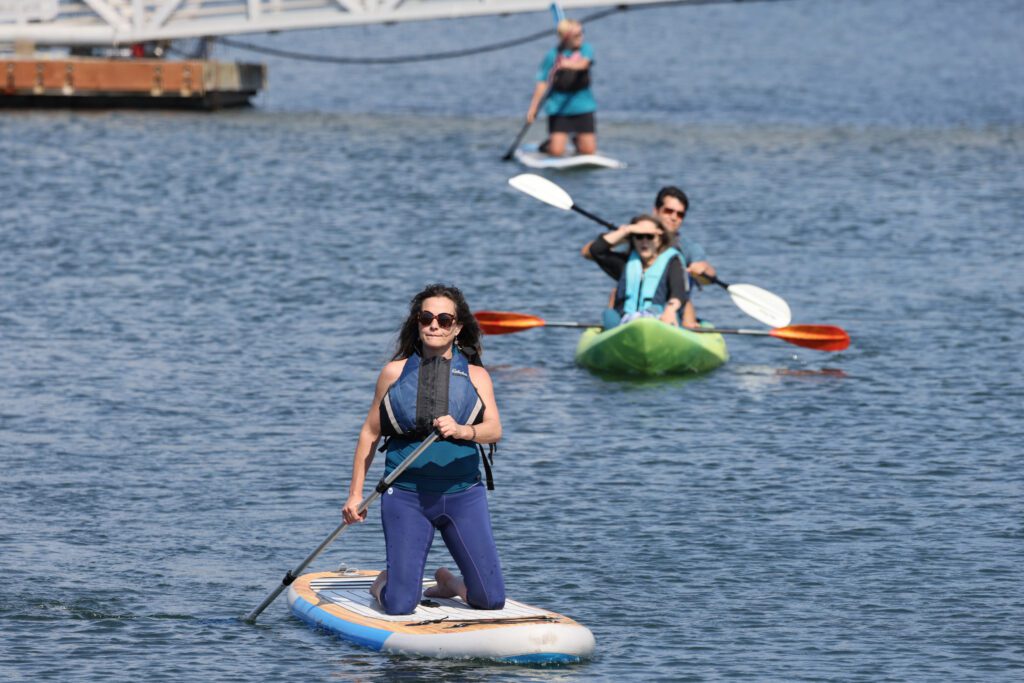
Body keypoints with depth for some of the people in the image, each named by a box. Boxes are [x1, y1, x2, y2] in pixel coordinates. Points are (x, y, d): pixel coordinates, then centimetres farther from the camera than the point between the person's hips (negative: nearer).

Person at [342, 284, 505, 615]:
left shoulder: (476, 376, 5)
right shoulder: (395, 373, 4)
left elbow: (494, 429, -11)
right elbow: (370, 434, 9)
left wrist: (462, 430, -32)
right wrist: (355, 494, 5)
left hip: (463, 496, 1)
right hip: (407, 497, -1)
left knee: (491, 600, -4)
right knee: (400, 607, -9)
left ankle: (448, 582, 29)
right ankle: (383, 583, 27)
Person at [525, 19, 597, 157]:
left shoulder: (586, 49, 0)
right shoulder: (553, 55, -4)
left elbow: (583, 63, -23)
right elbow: (542, 83, -2)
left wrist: (570, 64, -45)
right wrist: (533, 108, -5)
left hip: (583, 107, 2)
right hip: (559, 109, -2)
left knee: (589, 151, -1)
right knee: (557, 151, -12)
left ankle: (577, 140, 32)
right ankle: (547, 144, 23)